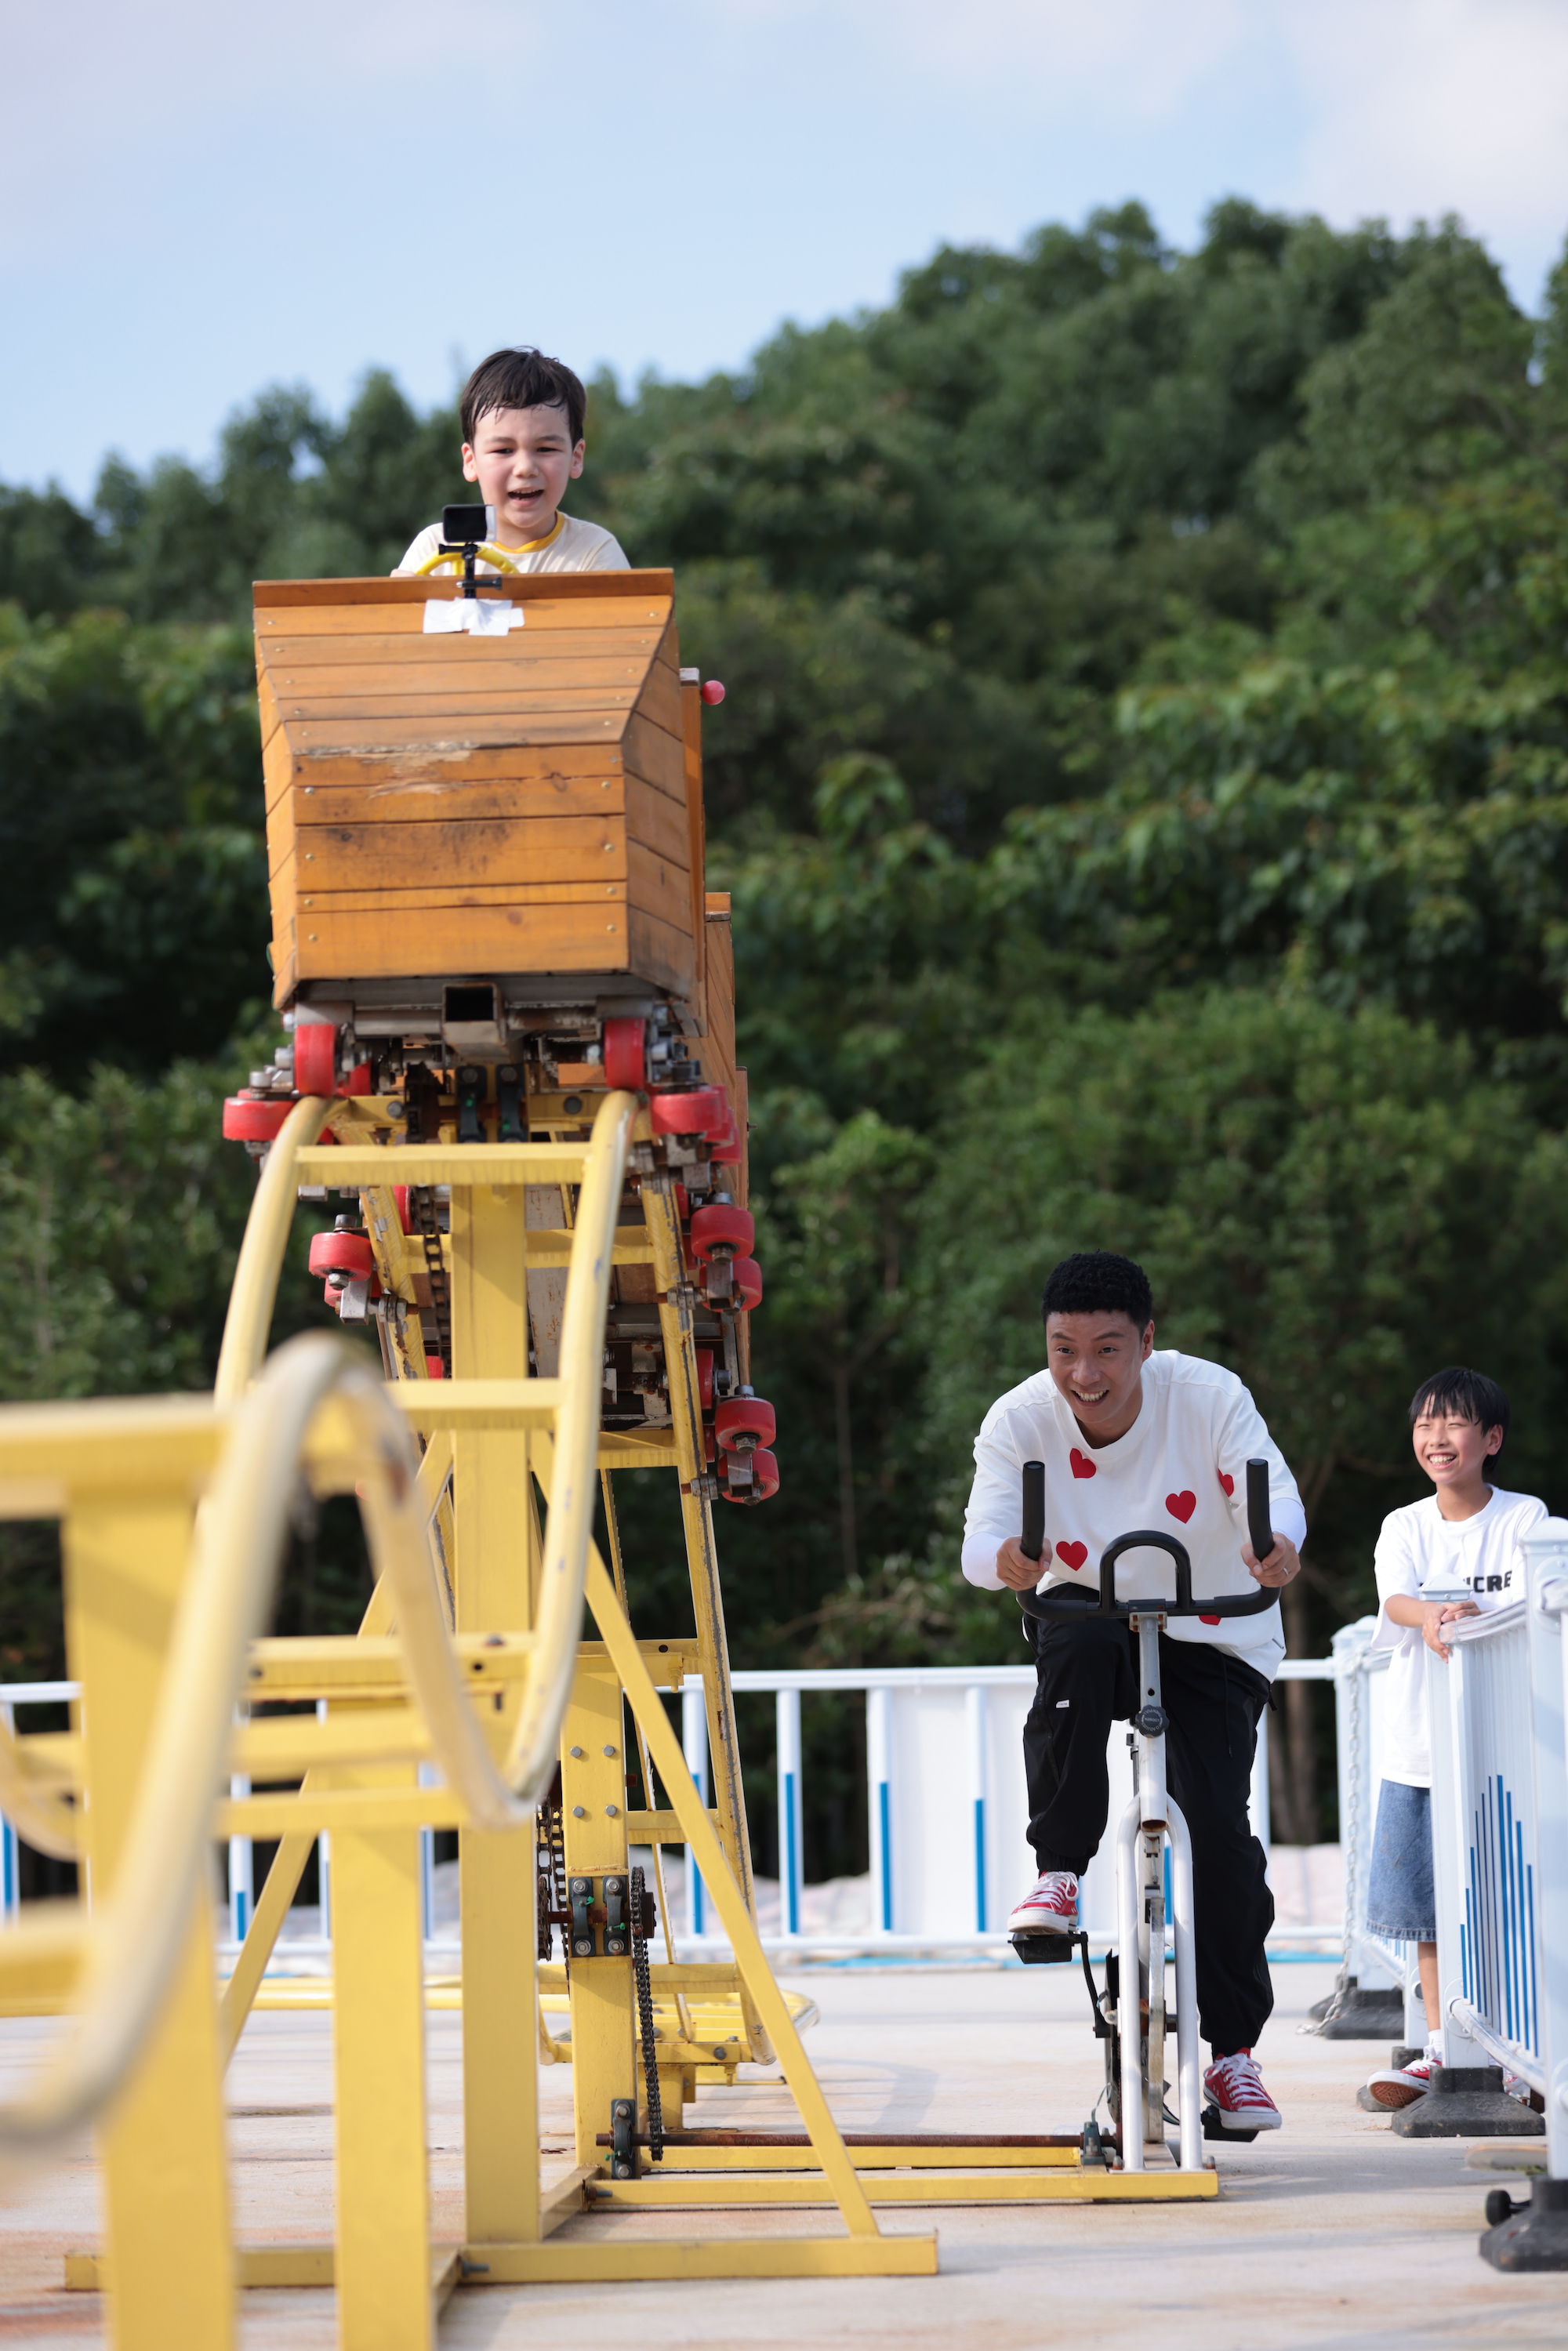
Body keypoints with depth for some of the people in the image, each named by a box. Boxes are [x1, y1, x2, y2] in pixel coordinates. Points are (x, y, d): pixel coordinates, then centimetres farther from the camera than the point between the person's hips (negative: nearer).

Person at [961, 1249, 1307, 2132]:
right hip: (1089, 1621, 1)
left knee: (1220, 1828, -15)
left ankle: (1235, 2049, 3)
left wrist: (1281, 1545, -55)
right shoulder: (1020, 1420, -17)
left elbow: (1272, 1488, -31)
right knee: (1078, 1645, -37)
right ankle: (1059, 1876, -22)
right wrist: (1006, 1560, -52)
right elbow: (984, 1536, -27)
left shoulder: (1210, 1397, -19)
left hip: (1215, 1640, -1)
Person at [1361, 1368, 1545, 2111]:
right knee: (1428, 1904, 5)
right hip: (1418, 1743, 3)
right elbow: (1395, 1597, -11)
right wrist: (1432, 1616, -34)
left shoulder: (1524, 1518, 0)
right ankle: (1440, 2049, 12)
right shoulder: (1403, 1527, 7)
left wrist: (1470, 1622, -35)